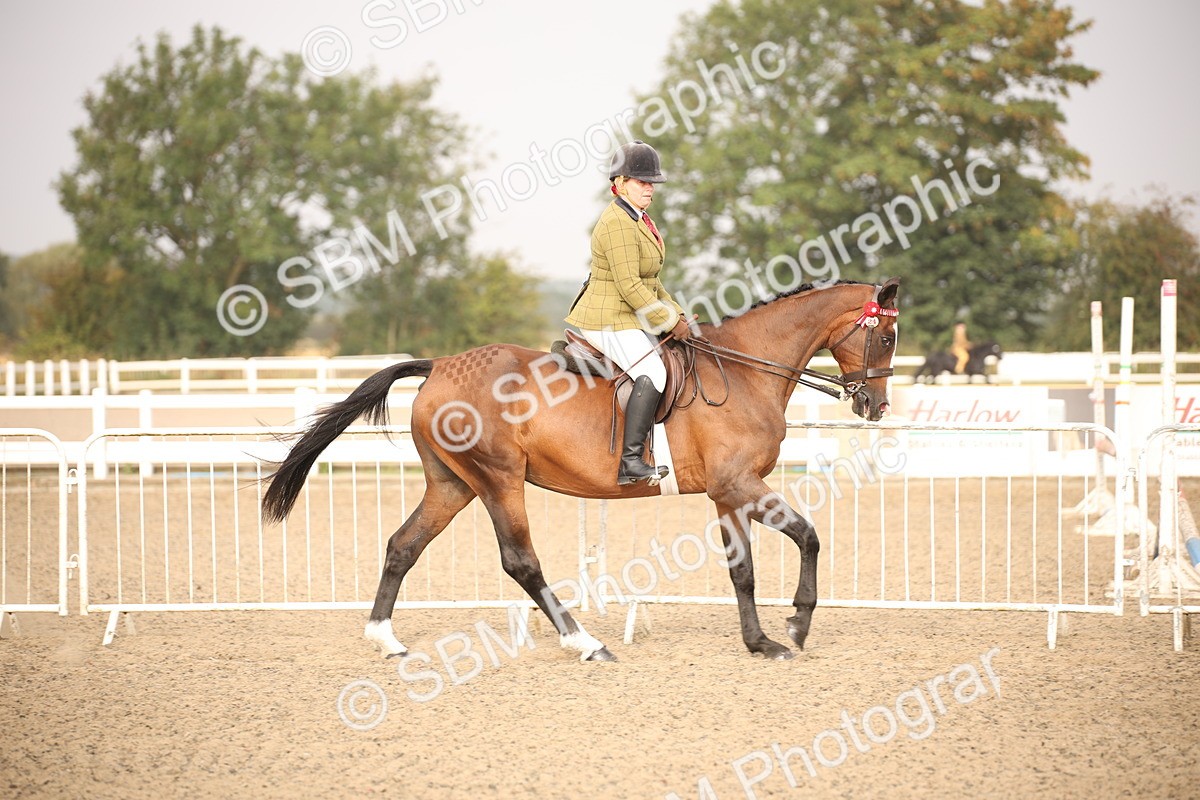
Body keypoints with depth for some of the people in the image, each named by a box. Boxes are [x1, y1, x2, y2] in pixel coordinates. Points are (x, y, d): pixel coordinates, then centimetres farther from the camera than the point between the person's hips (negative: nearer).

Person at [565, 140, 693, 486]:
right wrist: (670, 322, -17)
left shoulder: (638, 220, 16)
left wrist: (677, 315, 11)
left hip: (630, 320, 11)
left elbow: (649, 281, 22)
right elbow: (630, 286, -23)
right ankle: (630, 460, -32)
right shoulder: (618, 225, -18)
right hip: (608, 322, -11)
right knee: (653, 372, -27)